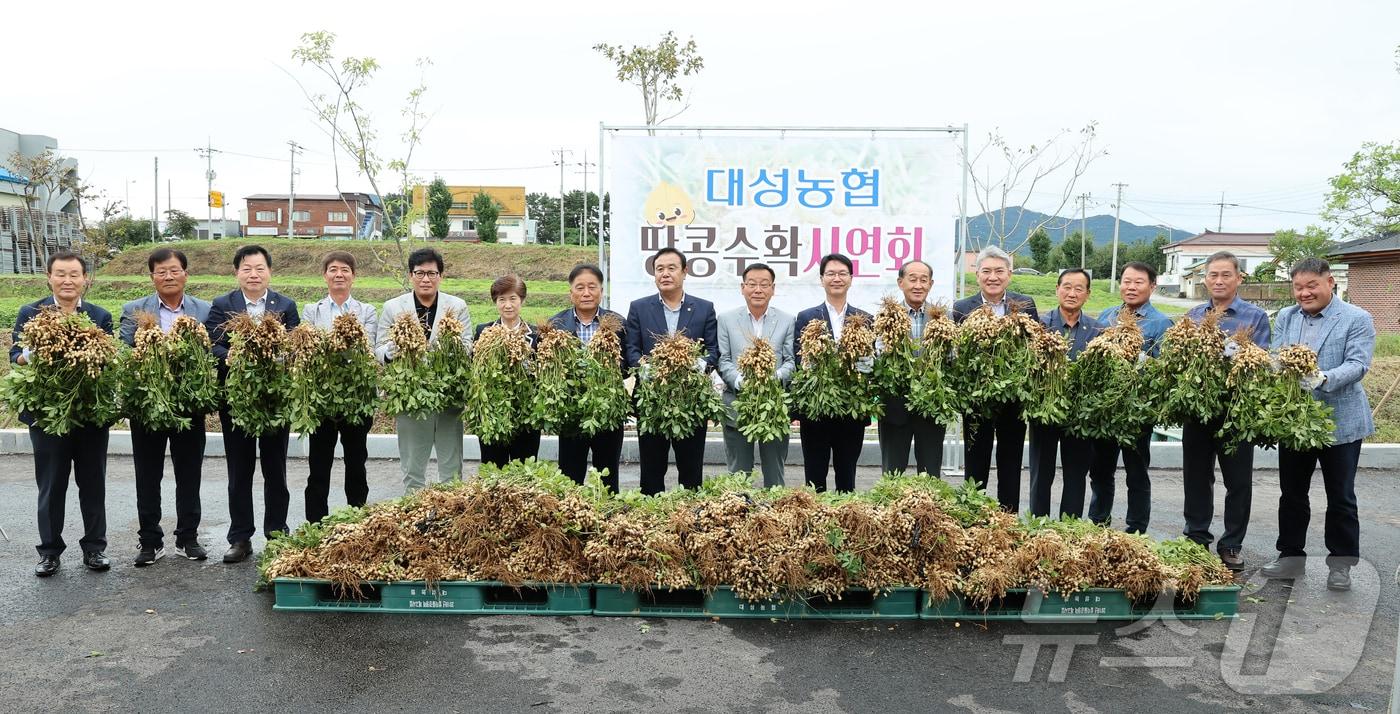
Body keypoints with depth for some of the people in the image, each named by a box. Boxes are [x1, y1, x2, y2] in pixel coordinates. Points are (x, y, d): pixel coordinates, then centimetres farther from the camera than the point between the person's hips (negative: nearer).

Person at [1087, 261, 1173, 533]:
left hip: (1137, 409, -5)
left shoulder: (1161, 323, -5)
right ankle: (1097, 528, 27)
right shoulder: (1105, 316, 10)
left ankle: (1136, 533, 18)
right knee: (1100, 471, 14)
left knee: (1137, 475, 7)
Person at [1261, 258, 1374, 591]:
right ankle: (1290, 556, 24)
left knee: (1341, 497, 7)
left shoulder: (1357, 319, -5)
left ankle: (1341, 563, 19)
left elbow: (1357, 364, -16)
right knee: (1292, 494, 12)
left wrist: (1324, 379, -33)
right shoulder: (1285, 318, 8)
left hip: (1340, 422, -4)